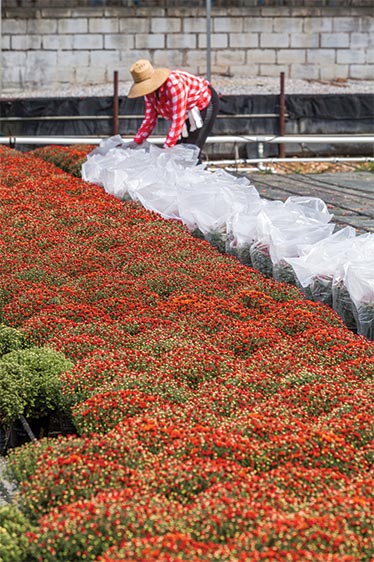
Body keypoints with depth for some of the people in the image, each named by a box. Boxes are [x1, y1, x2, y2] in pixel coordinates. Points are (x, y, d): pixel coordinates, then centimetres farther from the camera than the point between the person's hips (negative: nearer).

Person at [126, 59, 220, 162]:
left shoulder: (174, 85, -35)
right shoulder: (150, 92, -9)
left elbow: (178, 120, -35)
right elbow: (149, 119, -1)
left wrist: (167, 148, -35)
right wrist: (136, 142, -9)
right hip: (189, 114, 8)